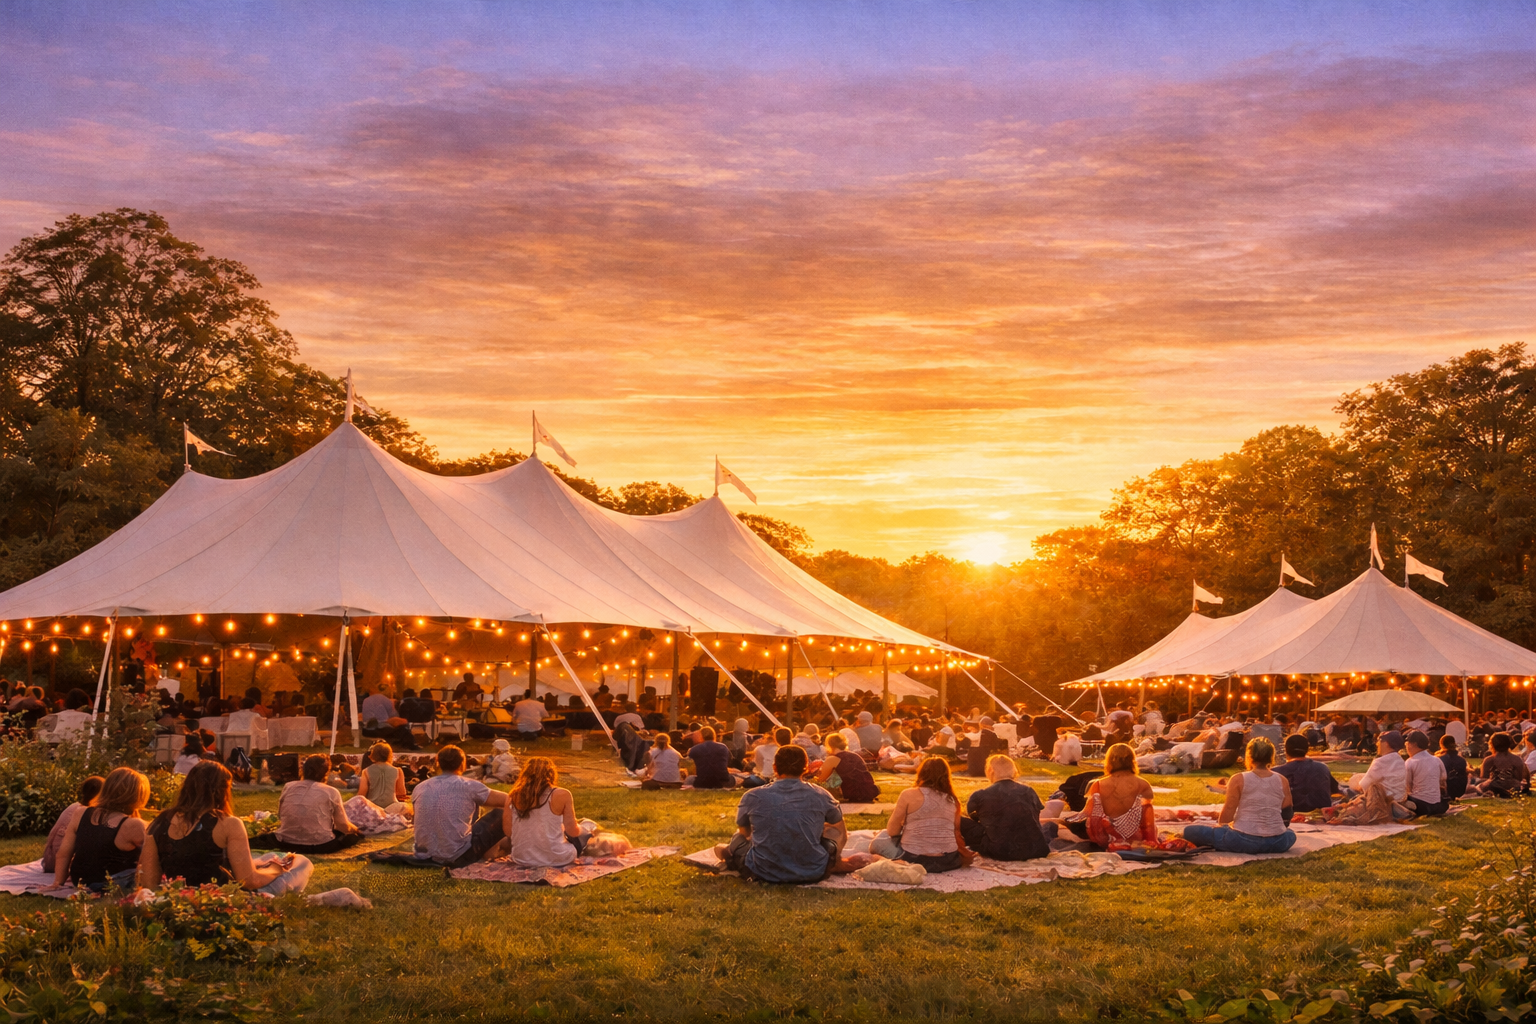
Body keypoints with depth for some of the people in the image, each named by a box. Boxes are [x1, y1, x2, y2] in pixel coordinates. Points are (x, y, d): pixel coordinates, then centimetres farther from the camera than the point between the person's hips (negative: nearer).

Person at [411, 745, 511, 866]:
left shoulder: (420, 788, 2)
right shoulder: (469, 786, -10)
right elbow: (507, 800, -3)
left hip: (424, 855, 6)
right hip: (457, 857, -6)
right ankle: (488, 853, 28)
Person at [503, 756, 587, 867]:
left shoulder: (513, 796, -3)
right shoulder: (561, 795, -12)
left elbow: (507, 831, -1)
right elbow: (573, 831, -11)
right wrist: (579, 828, 13)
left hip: (522, 859, 2)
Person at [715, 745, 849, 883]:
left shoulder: (752, 797, -6)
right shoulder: (821, 796, -4)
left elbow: (744, 832, 15)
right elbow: (843, 834, 15)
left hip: (763, 873, 0)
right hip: (812, 874, 0)